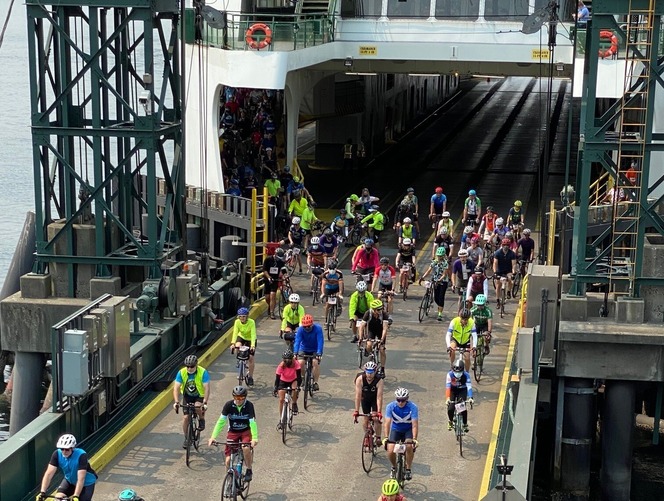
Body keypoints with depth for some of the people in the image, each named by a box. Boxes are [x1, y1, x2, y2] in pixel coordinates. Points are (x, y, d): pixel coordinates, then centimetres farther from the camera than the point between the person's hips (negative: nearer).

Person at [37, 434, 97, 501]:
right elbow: (49, 474, -27)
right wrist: (42, 492, -37)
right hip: (70, 480, 4)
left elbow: (81, 479, -37)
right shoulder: (57, 454, -23)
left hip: (86, 483, -3)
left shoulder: (81, 455, -34)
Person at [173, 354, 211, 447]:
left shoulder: (203, 372, -25)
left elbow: (206, 388, -28)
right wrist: (176, 402, -33)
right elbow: (176, 388, -21)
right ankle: (186, 438, 13)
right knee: (186, 417, -6)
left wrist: (205, 403, -38)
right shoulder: (181, 372, -18)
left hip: (200, 396, -2)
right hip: (187, 396, 3)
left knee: (197, 407, -33)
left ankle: (202, 419, 0)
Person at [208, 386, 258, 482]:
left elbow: (252, 422, -26)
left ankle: (249, 471, -8)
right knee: (228, 460, -8)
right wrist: (213, 437, -27)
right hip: (233, 432, 2)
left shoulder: (249, 406, -19)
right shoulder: (228, 405, -16)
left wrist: (254, 438, -40)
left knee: (246, 448, -32)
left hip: (246, 431, -2)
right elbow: (221, 421, -18)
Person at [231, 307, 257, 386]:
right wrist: (233, 343, -45)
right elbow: (235, 333, -30)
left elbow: (253, 334, -37)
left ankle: (250, 377, 9)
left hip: (250, 339, -2)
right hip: (241, 337, 2)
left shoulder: (251, 322, -31)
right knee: (237, 347, -31)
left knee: (251, 358, -6)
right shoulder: (237, 322, -24)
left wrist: (252, 345, -49)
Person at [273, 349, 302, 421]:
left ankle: (294, 404, -5)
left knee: (295, 389, -34)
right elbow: (277, 378, -31)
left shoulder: (296, 364, -30)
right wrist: (275, 389, -43)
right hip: (283, 381, 1)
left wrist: (298, 386, -47)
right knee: (281, 400, -7)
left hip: (293, 380, 0)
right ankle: (281, 420, 6)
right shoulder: (281, 366, -30)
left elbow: (299, 376, -33)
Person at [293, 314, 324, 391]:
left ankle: (315, 382, -12)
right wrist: (295, 353, -42)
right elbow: (297, 341, -29)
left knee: (316, 362, -25)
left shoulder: (318, 329, -26)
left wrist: (319, 354, -44)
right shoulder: (300, 329, -22)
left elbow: (320, 342, -32)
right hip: (304, 349, 2)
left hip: (315, 350, -2)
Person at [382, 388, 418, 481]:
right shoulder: (390, 406, -21)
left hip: (408, 430, -1)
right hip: (395, 429, 1)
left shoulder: (412, 407, -24)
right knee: (390, 451, -17)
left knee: (409, 446, -28)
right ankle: (394, 468, 15)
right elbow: (387, 422, -26)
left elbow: (414, 424, -28)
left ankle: (408, 470, -7)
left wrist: (414, 439, -40)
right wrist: (385, 437, -38)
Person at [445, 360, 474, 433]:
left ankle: (465, 424, 4)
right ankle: (450, 421, 17)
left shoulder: (466, 375, -30)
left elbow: (469, 387, -38)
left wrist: (470, 398, -52)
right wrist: (447, 398, -51)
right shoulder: (450, 374, -30)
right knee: (450, 409, -14)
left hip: (462, 390, 0)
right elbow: (447, 387, -38)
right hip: (453, 390, 0)